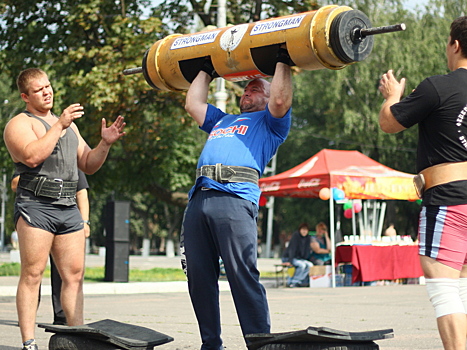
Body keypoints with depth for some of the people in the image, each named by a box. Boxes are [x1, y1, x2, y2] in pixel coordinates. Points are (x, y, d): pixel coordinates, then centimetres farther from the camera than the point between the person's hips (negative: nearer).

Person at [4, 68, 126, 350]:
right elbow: (31, 157, -17)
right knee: (32, 274, -8)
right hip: (36, 206, -7)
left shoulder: (69, 124, 25)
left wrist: (105, 143, 7)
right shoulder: (20, 123, 2)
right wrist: (59, 125, -17)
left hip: (69, 208, 7)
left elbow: (89, 165, 24)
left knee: (74, 275, 3)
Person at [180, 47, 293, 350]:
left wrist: (283, 63, 7)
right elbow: (193, 103, 39)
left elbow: (281, 99, 0)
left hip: (235, 200, -7)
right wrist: (206, 71, 45)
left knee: (243, 277, -13)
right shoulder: (222, 120, 36)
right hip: (199, 199, 7)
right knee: (198, 278, 5)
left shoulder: (269, 122, 18)